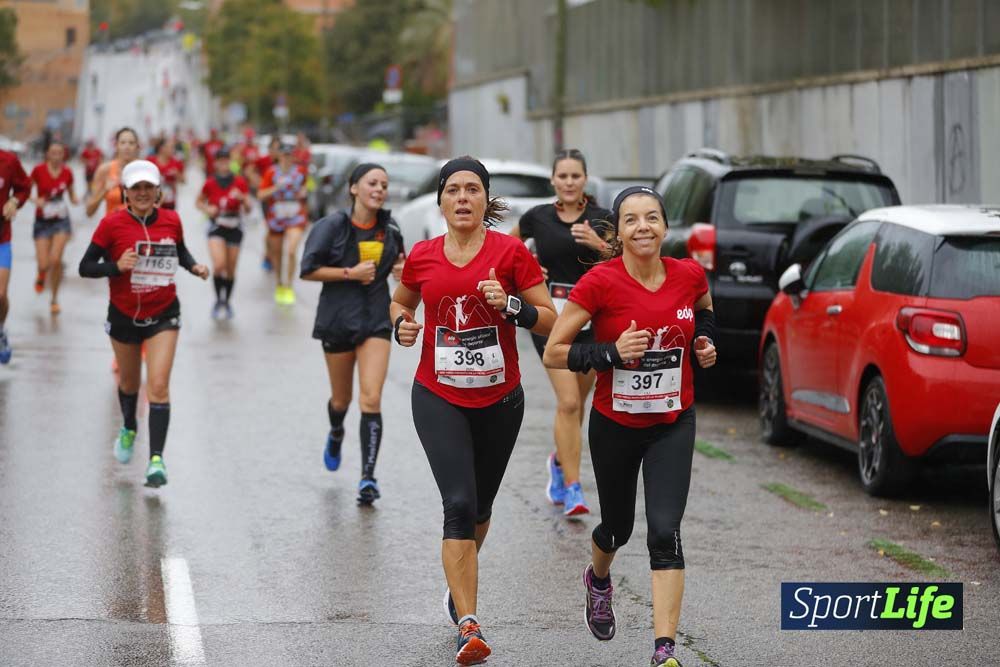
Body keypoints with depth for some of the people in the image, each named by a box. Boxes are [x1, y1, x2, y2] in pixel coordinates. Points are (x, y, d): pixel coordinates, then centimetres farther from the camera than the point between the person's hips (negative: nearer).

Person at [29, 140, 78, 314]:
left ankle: (55, 298, 5)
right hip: (43, 221, -1)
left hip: (61, 220, 1)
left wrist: (74, 199, -11)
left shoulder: (67, 173, -2)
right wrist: (36, 200, -22)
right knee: (44, 264, -6)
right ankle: (41, 275, 36)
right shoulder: (39, 170, -9)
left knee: (56, 259, -15)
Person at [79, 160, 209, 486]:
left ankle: (156, 459, -15)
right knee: (129, 382, 19)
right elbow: (85, 267, -10)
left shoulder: (171, 220, -5)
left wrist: (195, 267, -4)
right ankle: (129, 429, 51)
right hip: (124, 316, 0)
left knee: (159, 386, -14)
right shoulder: (112, 223, -12)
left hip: (163, 315, 0)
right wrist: (116, 266, -27)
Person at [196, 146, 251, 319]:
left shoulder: (240, 182, -3)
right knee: (219, 265, -22)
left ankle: (227, 302, 28)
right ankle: (218, 300, -4)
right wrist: (207, 209, -9)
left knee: (231, 270, 7)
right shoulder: (210, 183, -3)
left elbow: (248, 209, -3)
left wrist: (242, 198, -24)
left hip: (235, 228, 1)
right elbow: (199, 202, 12)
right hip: (217, 228, -1)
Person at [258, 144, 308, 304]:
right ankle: (280, 285, 34)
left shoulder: (300, 171, 2)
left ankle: (289, 288, -10)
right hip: (276, 218, 1)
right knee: (277, 254, 12)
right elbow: (261, 195, -8)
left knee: (291, 251, -18)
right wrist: (276, 187, -21)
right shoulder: (272, 172, -4)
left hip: (296, 219, -1)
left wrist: (303, 192, 0)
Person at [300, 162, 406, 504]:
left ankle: (368, 478, -13)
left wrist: (400, 270, -3)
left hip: (376, 319, 1)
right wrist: (350, 273, -18)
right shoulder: (333, 226, -9)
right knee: (342, 398, 15)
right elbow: (308, 270, -10)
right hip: (338, 319, -1)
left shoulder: (390, 229, 3)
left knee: (371, 399, -12)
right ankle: (335, 434, 52)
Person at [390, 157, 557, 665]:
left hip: (499, 399, 1)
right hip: (438, 398, 0)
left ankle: (460, 582, 46)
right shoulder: (422, 256, -1)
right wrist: (401, 324, -3)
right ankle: (468, 625, -18)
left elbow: (549, 321, -6)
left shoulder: (511, 252, -7)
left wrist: (510, 304, -23)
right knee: (459, 504, -16)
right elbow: (400, 302, 19)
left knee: (478, 508, 16)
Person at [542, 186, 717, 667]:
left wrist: (705, 342, -2)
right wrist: (612, 352, -28)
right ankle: (598, 579, 56)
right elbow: (553, 353, -15)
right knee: (618, 526, 19)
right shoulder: (600, 282, -19)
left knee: (664, 531, -14)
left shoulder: (690, 275, -9)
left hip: (673, 425, 1)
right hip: (615, 425, -1)